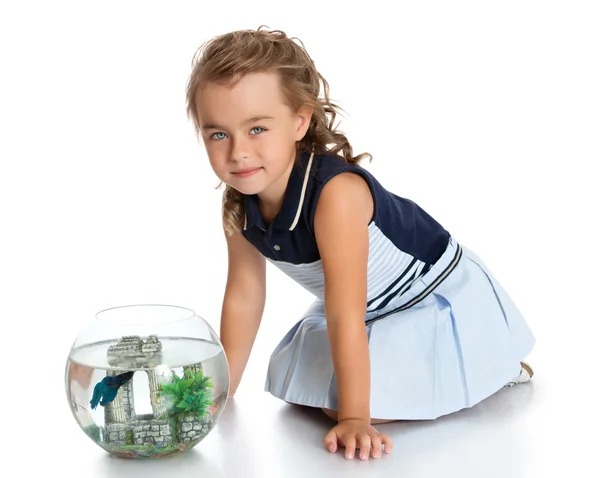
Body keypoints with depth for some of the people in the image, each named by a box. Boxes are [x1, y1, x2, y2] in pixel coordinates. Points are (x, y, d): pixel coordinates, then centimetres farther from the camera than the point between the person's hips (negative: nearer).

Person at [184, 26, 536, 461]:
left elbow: (345, 315, -36)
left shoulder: (335, 193, -38)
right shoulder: (239, 205, -14)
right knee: (309, 392, 10)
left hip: (435, 299, -8)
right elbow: (243, 298, -3)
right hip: (368, 313, 8)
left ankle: (498, 365, 4)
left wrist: (352, 418, -32)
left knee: (379, 404, -19)